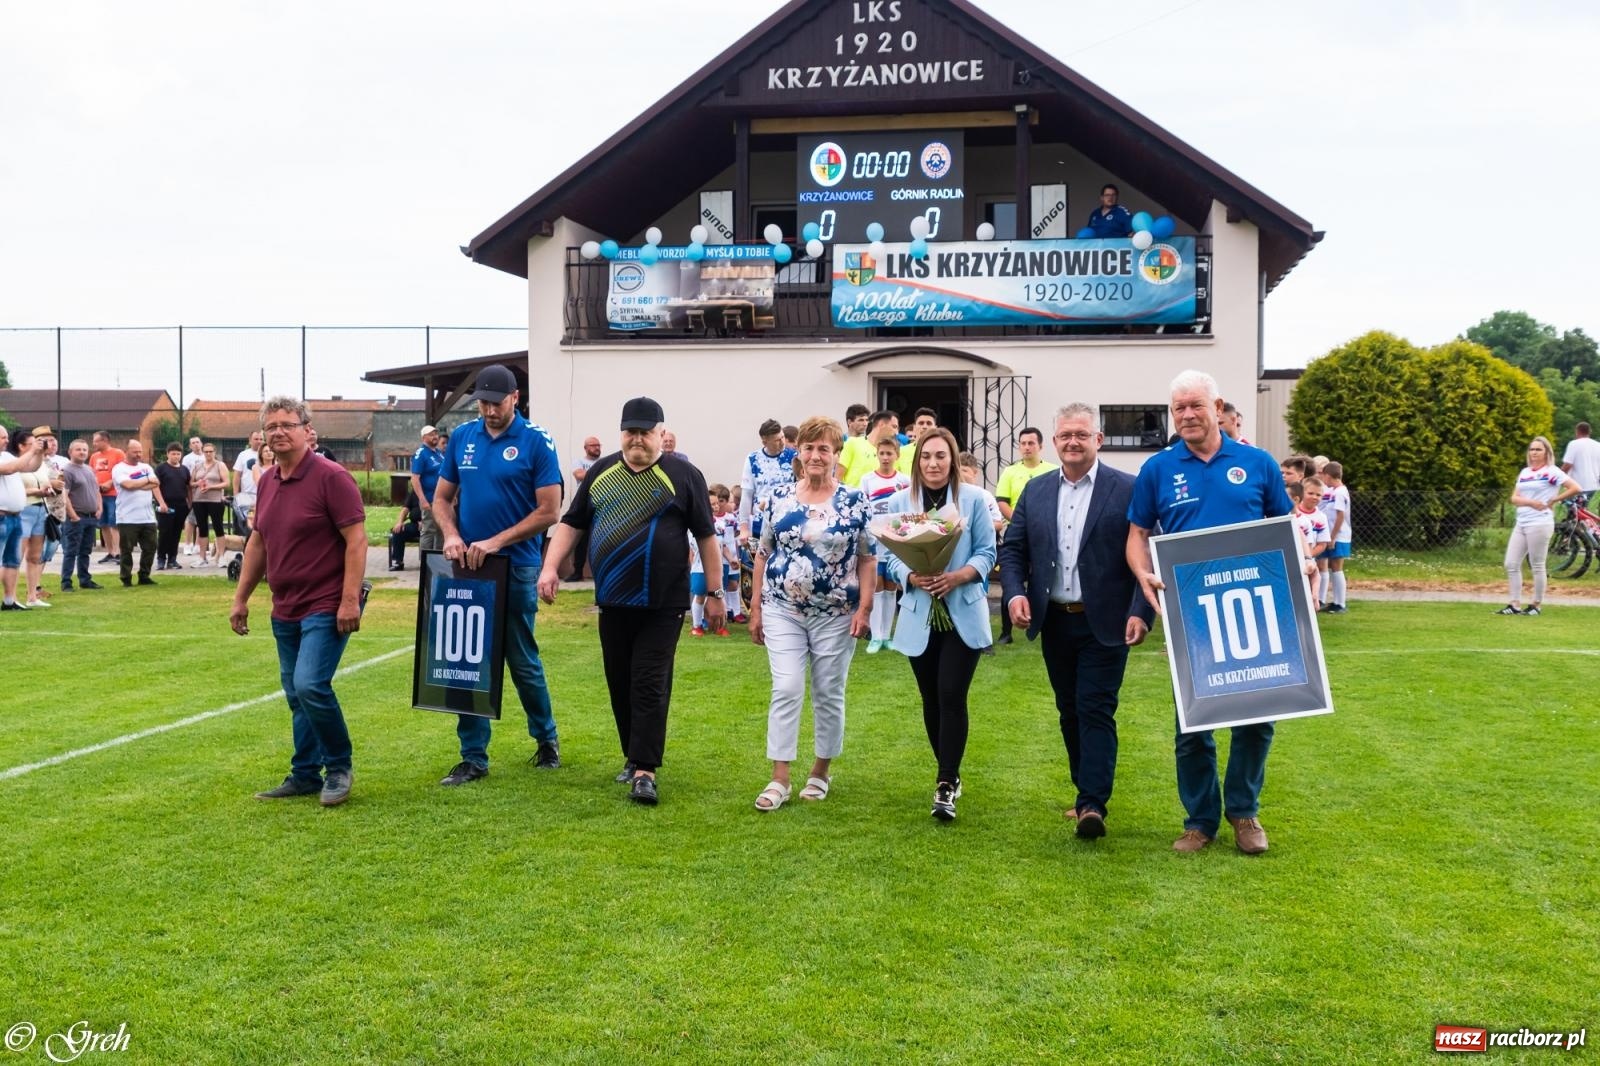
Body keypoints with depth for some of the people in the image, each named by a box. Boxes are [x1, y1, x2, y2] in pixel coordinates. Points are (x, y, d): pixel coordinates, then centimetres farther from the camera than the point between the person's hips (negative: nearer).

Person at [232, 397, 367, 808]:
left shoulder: (331, 477, -12)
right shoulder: (267, 482, 10)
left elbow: (356, 539, -16)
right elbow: (258, 543, 20)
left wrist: (350, 600, -22)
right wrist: (241, 597, 19)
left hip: (326, 607, -8)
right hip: (285, 609, 8)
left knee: (310, 685, -18)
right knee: (296, 696, 12)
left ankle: (339, 767, 1)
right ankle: (305, 775, 22)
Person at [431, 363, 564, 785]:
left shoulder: (536, 442, -7)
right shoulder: (461, 438, 6)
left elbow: (549, 511, -10)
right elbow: (442, 498, 12)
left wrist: (495, 542, -16)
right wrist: (452, 536, -8)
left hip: (516, 567, -4)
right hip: (466, 567, 4)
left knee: (523, 660, 6)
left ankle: (546, 738, 29)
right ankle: (473, 757, 14)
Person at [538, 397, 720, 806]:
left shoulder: (683, 475, -2)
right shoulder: (601, 472, 10)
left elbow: (706, 536, 1)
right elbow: (571, 523, 13)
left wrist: (713, 593, 0)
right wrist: (551, 566, -1)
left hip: (662, 605, -4)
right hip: (612, 602, 5)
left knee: (650, 686, -7)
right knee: (620, 685, 11)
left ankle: (645, 771, -7)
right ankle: (634, 755, 26)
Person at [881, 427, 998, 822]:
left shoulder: (973, 500, -1)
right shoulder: (899, 502, 3)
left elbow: (986, 553, -2)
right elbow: (891, 557, 2)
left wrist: (957, 577, -20)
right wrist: (911, 577, -19)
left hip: (964, 615, -3)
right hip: (920, 615, 3)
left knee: (952, 696, -12)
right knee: (931, 699, 11)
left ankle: (946, 787, -9)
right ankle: (950, 774, 28)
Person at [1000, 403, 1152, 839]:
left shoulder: (1128, 490, -5)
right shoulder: (1034, 491, 8)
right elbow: (1012, 548, 10)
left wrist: (1141, 612, -16)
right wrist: (1014, 592, -7)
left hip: (1104, 623, -5)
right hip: (1054, 621, 5)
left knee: (1096, 710, -8)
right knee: (1070, 712, 13)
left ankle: (1093, 805, -9)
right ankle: (1087, 793, 26)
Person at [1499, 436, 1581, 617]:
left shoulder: (1552, 472, -4)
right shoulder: (1524, 472, 16)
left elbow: (1576, 488, -14)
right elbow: (1514, 498, 10)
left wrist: (1553, 501, -8)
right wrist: (1530, 502, -10)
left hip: (1540, 524, -7)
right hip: (1521, 523, 7)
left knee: (1537, 566, -1)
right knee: (1511, 564, 2)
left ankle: (1536, 605, 8)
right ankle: (1515, 605, 7)